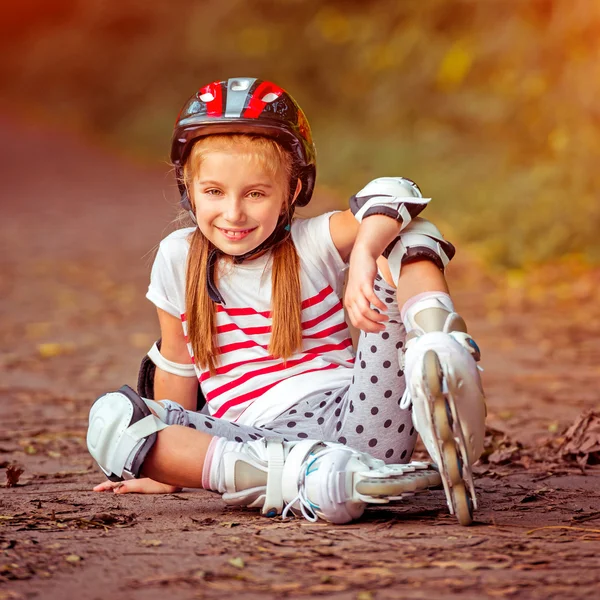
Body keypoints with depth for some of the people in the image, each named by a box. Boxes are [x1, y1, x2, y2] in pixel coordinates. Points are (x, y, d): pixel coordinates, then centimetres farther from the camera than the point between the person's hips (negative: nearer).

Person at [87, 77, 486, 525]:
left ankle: (441, 363, -44)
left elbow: (393, 195, -13)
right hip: (261, 443, 1)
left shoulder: (312, 245, 6)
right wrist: (164, 466, 28)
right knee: (110, 416, -23)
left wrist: (364, 256, -34)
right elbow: (177, 360, 23)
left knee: (403, 236, -9)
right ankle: (299, 477, -41)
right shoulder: (178, 259, 12)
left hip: (351, 418, -1)